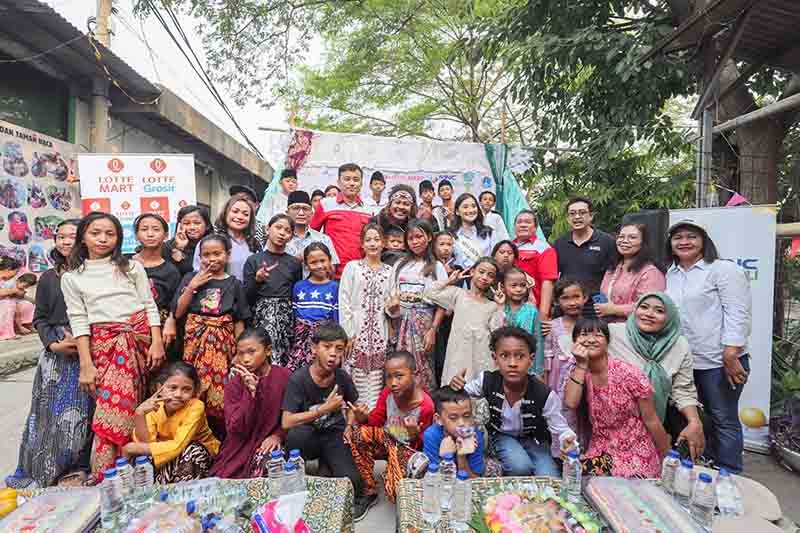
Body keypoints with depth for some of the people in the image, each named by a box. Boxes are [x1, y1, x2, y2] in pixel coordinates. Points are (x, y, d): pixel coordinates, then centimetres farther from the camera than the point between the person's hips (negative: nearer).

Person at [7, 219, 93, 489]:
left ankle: (76, 468, 17)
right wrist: (53, 344, -7)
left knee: (82, 411, 4)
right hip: (57, 354, 2)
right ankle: (45, 469, 23)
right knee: (52, 412, 7)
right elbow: (40, 319, 9)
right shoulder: (48, 278, 9)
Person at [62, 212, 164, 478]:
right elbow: (78, 321, 3)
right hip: (104, 343, 0)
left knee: (119, 406, 0)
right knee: (113, 407, -8)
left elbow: (150, 306, 6)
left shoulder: (132, 267, 8)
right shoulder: (71, 277, 8)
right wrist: (86, 364, -4)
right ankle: (103, 477, 4)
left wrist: (157, 343, -4)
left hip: (140, 338, 0)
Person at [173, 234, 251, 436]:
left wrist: (240, 351, 0)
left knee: (220, 392, -4)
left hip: (223, 343, -1)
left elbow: (239, 322, 5)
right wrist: (192, 286, -6)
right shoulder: (190, 278, 6)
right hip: (196, 341, 1)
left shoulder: (234, 284, 5)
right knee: (193, 392, -2)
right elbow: (178, 313, 1)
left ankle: (219, 439, 11)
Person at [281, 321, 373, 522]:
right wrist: (324, 409, -26)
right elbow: (286, 423, -25)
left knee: (350, 480, -26)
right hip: (310, 438, -1)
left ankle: (356, 497, 11)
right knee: (297, 434, -37)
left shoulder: (342, 377, -7)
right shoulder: (298, 379, -19)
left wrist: (350, 426, -4)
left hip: (335, 436, 1)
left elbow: (354, 404, 14)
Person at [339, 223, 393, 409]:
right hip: (357, 329, -2)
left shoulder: (388, 271, 11)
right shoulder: (352, 267, 4)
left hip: (379, 331, 2)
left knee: (375, 378, 3)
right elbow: (344, 302, -3)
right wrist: (348, 333, -9)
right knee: (357, 378, -3)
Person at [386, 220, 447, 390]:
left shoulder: (436, 267, 1)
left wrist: (433, 330, -12)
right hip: (400, 323, 3)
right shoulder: (400, 264, 11)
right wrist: (391, 306, -8)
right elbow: (392, 295, 15)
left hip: (423, 323, -3)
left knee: (421, 369, -4)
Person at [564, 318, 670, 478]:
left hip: (636, 456, -3)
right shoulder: (580, 372, -3)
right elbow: (571, 403, -20)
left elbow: (652, 421, -9)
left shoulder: (629, 374, -16)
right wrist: (581, 365, -22)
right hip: (600, 452, 3)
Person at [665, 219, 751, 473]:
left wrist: (730, 356, -18)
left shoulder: (724, 270, -6)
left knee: (723, 420, 4)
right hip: (685, 362, 6)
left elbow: (739, 314, -12)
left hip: (718, 362, -6)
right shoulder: (671, 274, 13)